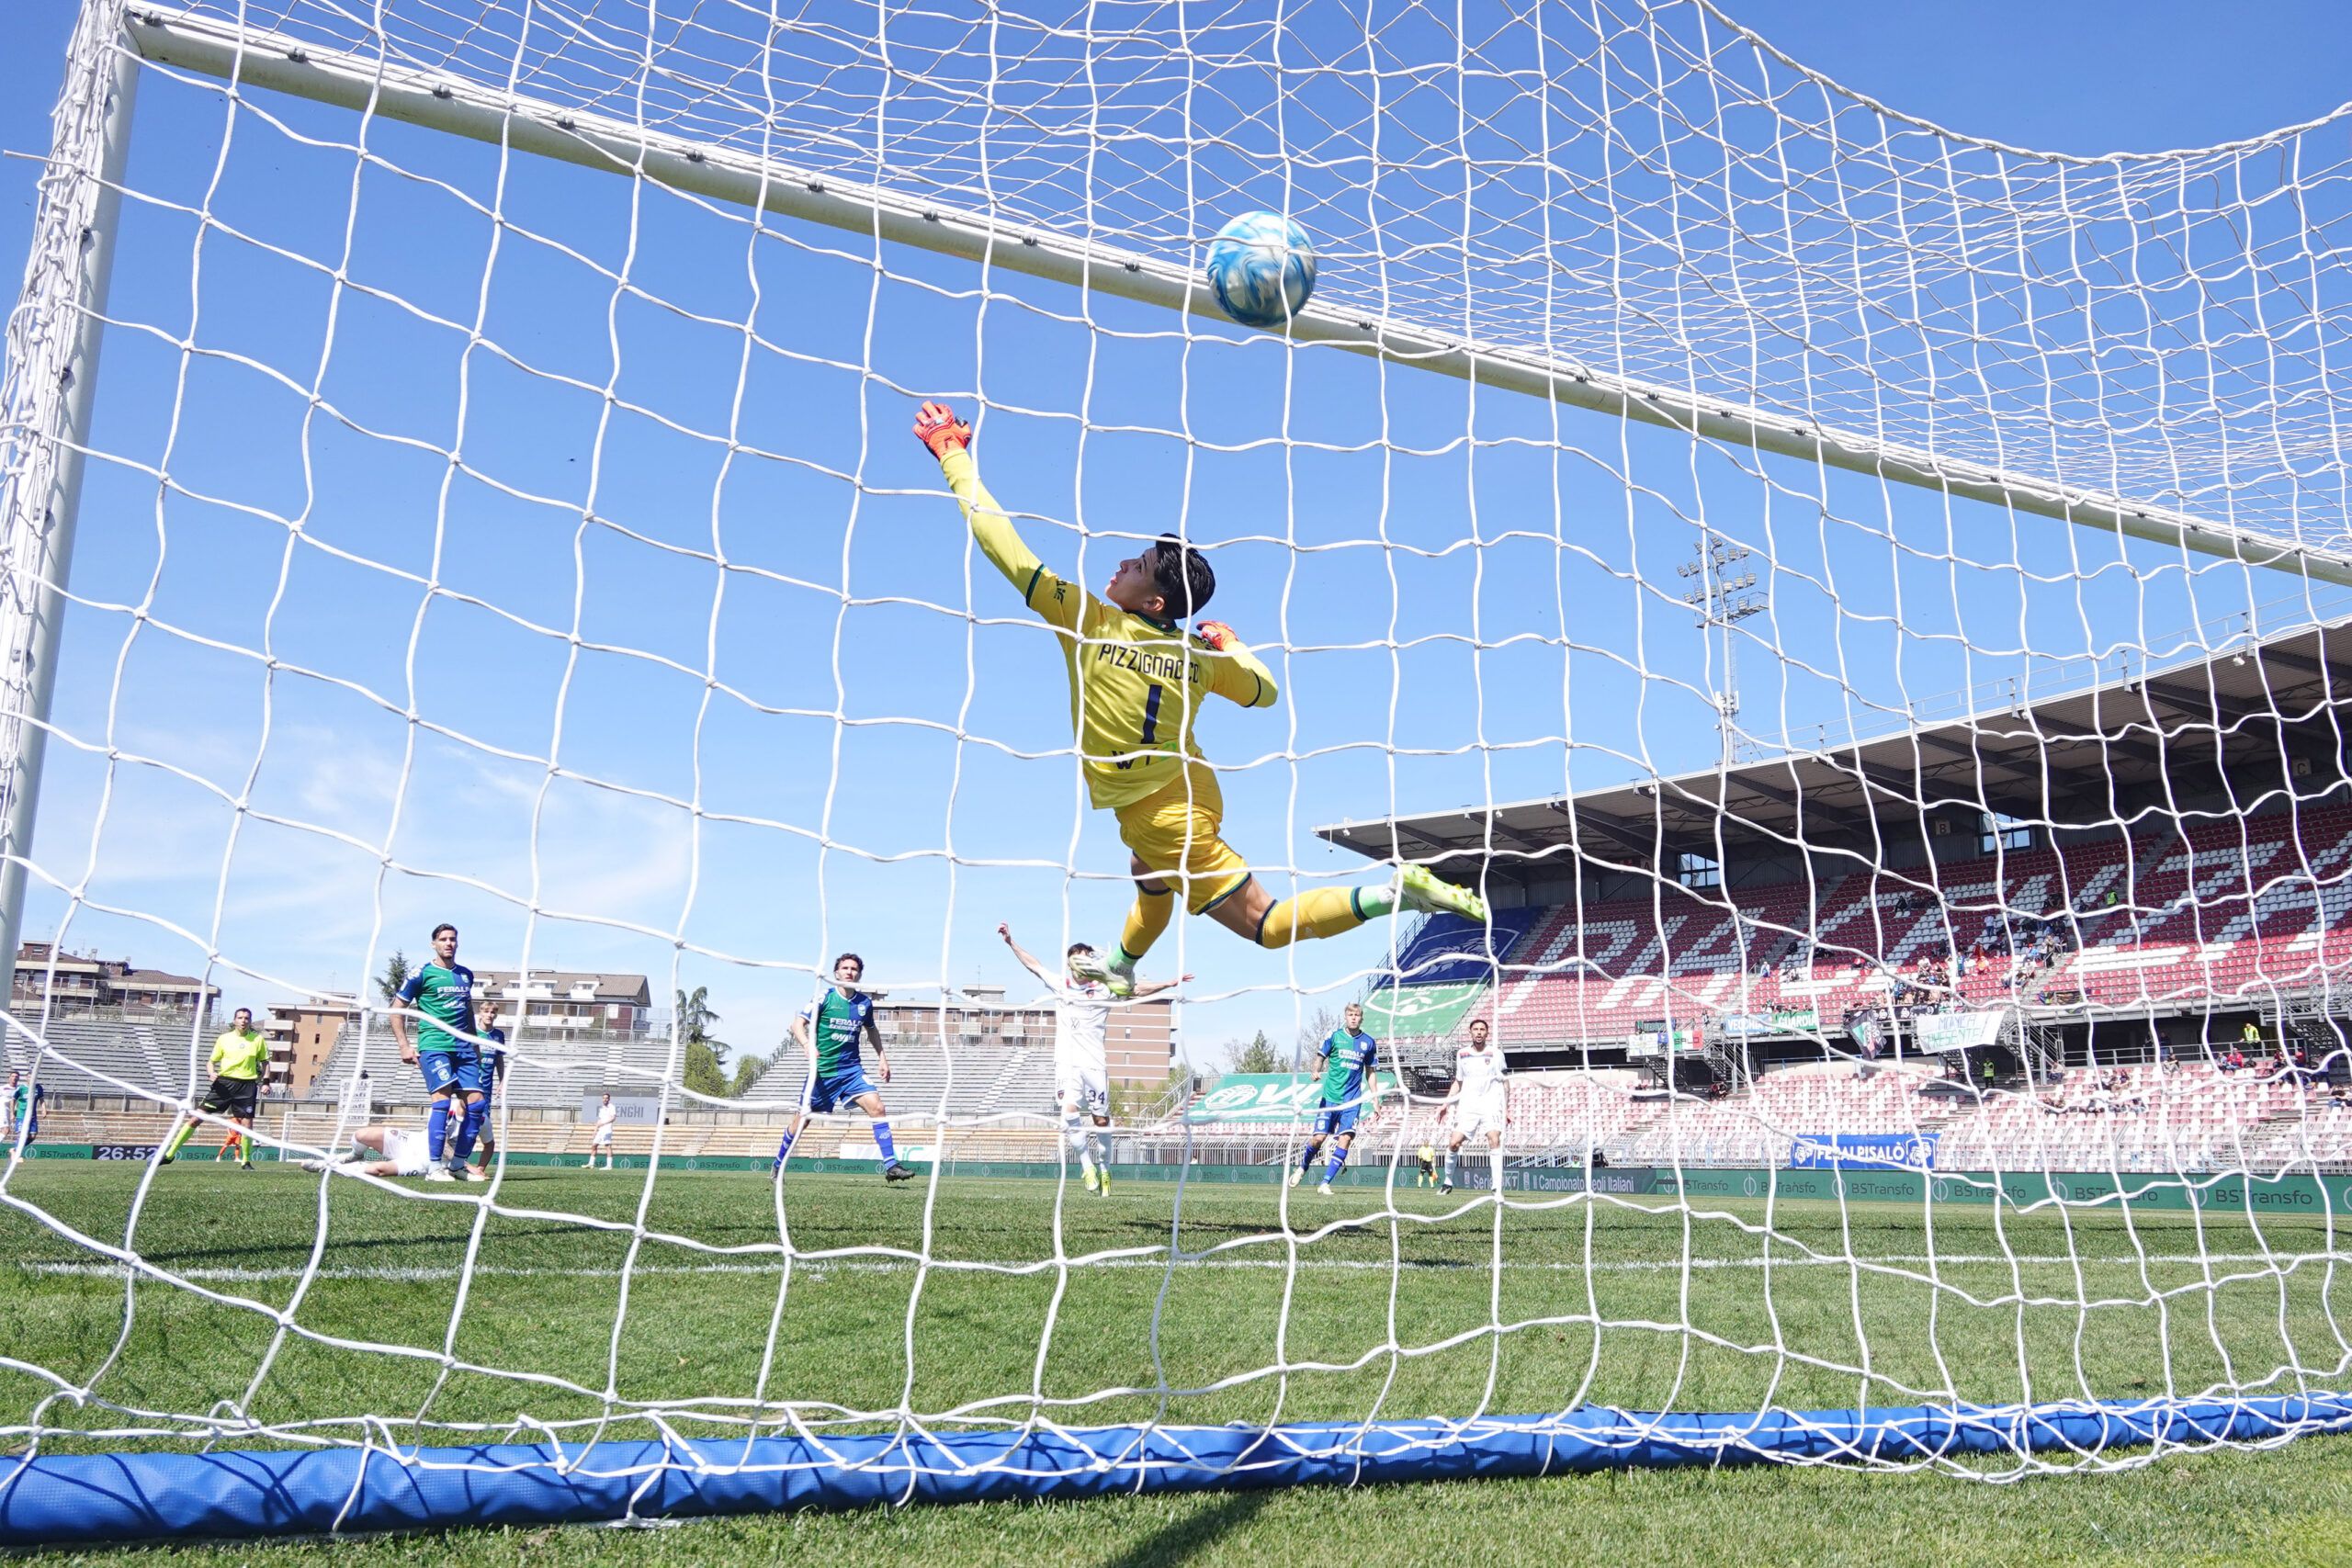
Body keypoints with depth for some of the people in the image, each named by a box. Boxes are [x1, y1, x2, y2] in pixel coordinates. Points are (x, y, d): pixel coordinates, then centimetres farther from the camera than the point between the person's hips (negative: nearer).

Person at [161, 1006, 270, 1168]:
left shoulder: (258, 1039, 4)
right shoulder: (224, 1038, 4)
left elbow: (265, 1061, 13)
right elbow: (212, 1061, 11)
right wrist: (212, 1073, -9)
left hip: (247, 1086, 0)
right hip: (224, 1083, 0)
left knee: (247, 1125, -5)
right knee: (197, 1117, -6)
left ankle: (245, 1161, 14)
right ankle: (170, 1154, 3)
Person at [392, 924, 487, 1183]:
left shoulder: (466, 974, 15)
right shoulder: (423, 973, -1)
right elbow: (397, 1010, 2)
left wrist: (475, 1045, 24)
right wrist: (404, 1045, -6)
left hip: (463, 1047, 6)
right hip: (433, 1045, -6)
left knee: (475, 1103, -2)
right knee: (443, 1099, -20)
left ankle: (457, 1165, 9)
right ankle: (435, 1168, -15)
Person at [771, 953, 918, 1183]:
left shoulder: (865, 1003, 4)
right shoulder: (824, 998, -8)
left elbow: (871, 1029, 22)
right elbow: (798, 1024, -10)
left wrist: (882, 1057, 17)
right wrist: (807, 1045, -29)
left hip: (852, 1069, 3)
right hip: (822, 1070, -2)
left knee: (876, 1107, -16)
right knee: (802, 1118, 7)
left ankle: (890, 1165, -15)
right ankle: (778, 1164, 31)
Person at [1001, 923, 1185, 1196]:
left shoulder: (1103, 990, 5)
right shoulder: (1060, 985, 10)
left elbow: (1137, 990, 0)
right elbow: (1033, 965, 19)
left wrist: (1169, 984, -9)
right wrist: (1010, 941, 21)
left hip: (1095, 1065, 0)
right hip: (1067, 1063, 0)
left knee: (1101, 1120, 1)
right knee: (1070, 1112, -18)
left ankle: (1104, 1170, 17)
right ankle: (1087, 1166, -6)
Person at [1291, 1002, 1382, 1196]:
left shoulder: (1369, 1042, 8)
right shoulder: (1334, 1036, 1)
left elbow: (1370, 1073, 15)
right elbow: (1320, 1058, 3)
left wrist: (1375, 1100, 12)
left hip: (1353, 1101, 2)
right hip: (1331, 1097, -2)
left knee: (1346, 1138, -12)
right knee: (1319, 1137, -7)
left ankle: (1325, 1183, -5)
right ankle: (1303, 1167, 24)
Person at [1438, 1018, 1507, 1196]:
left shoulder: (1495, 1053, 4)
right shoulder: (1462, 1054, 10)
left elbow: (1504, 1083, 7)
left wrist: (1506, 1108, 1)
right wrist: (1446, 1104, 13)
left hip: (1491, 1104, -2)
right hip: (1468, 1106, 2)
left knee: (1495, 1142, -19)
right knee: (1453, 1143, -8)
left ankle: (1498, 1190, -18)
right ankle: (1448, 1182, 13)